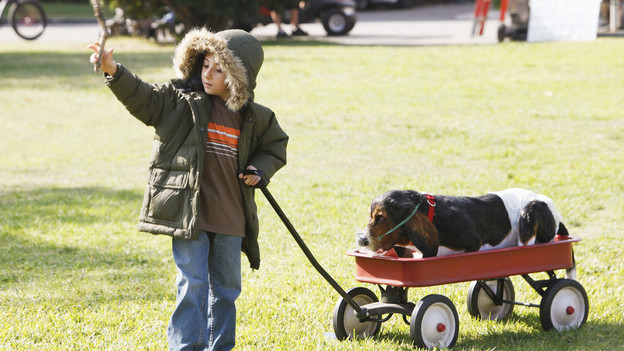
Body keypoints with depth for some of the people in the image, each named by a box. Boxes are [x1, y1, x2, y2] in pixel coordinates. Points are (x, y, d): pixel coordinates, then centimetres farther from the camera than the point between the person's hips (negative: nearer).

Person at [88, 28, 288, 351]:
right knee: (193, 284, -6)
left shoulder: (254, 118, 4)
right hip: (189, 212, -3)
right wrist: (113, 71, -33)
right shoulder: (181, 100, -4)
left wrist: (260, 170, 1)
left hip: (230, 217, 3)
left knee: (226, 288, 13)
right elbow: (142, 97, -17)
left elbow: (275, 146, 20)